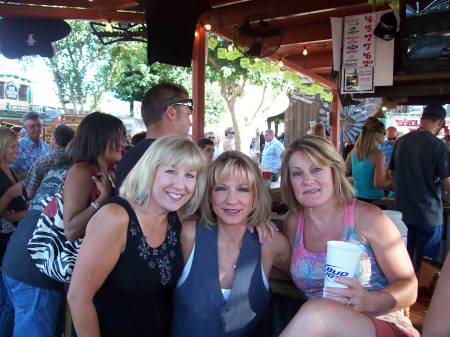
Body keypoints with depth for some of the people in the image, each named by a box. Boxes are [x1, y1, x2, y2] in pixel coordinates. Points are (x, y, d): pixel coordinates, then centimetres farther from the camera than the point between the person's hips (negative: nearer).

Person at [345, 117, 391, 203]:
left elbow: (346, 172, 11)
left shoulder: (354, 151, 1)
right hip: (373, 199, -6)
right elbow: (378, 184, -20)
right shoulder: (378, 155, -16)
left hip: (357, 197, 6)